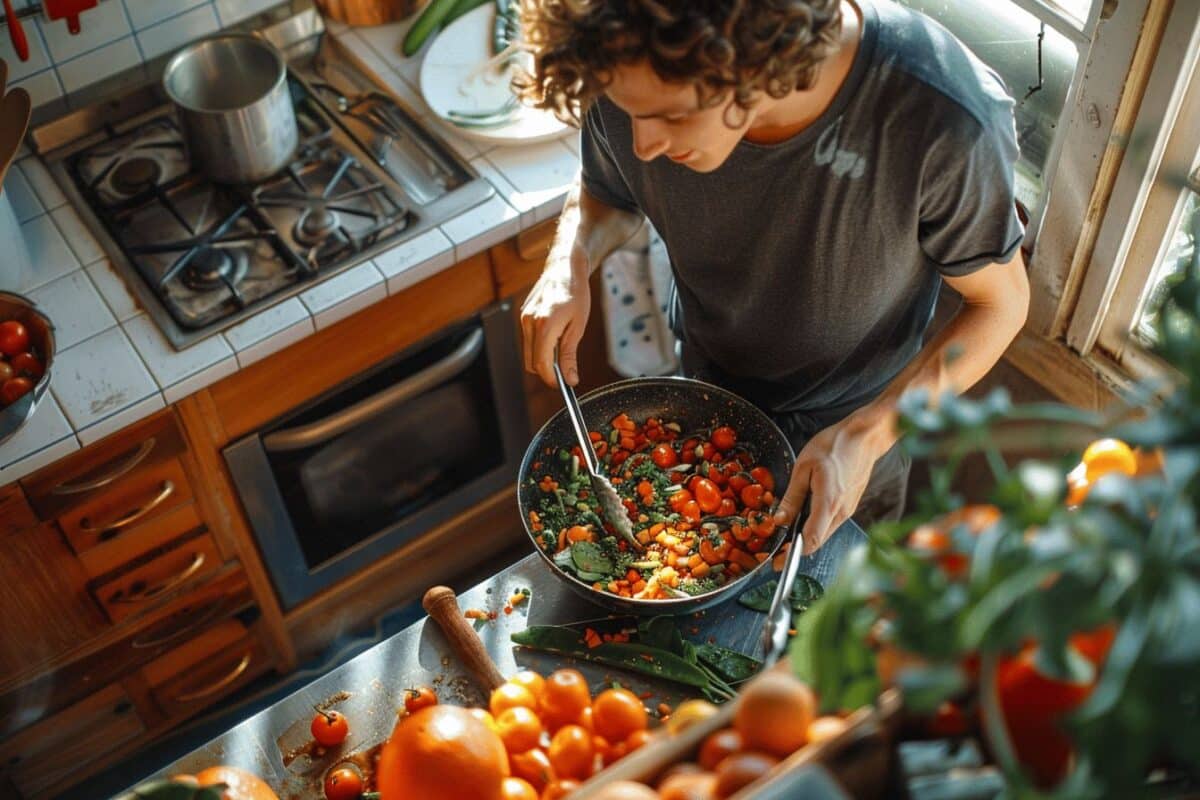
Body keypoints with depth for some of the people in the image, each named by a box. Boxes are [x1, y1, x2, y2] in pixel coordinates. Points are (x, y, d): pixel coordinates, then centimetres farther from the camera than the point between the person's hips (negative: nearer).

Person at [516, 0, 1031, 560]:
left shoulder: (946, 121, -41)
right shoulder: (631, 82, -30)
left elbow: (1000, 301, -23)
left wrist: (865, 436, -34)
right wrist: (568, 263, -27)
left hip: (861, 415, -2)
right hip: (702, 384, 2)